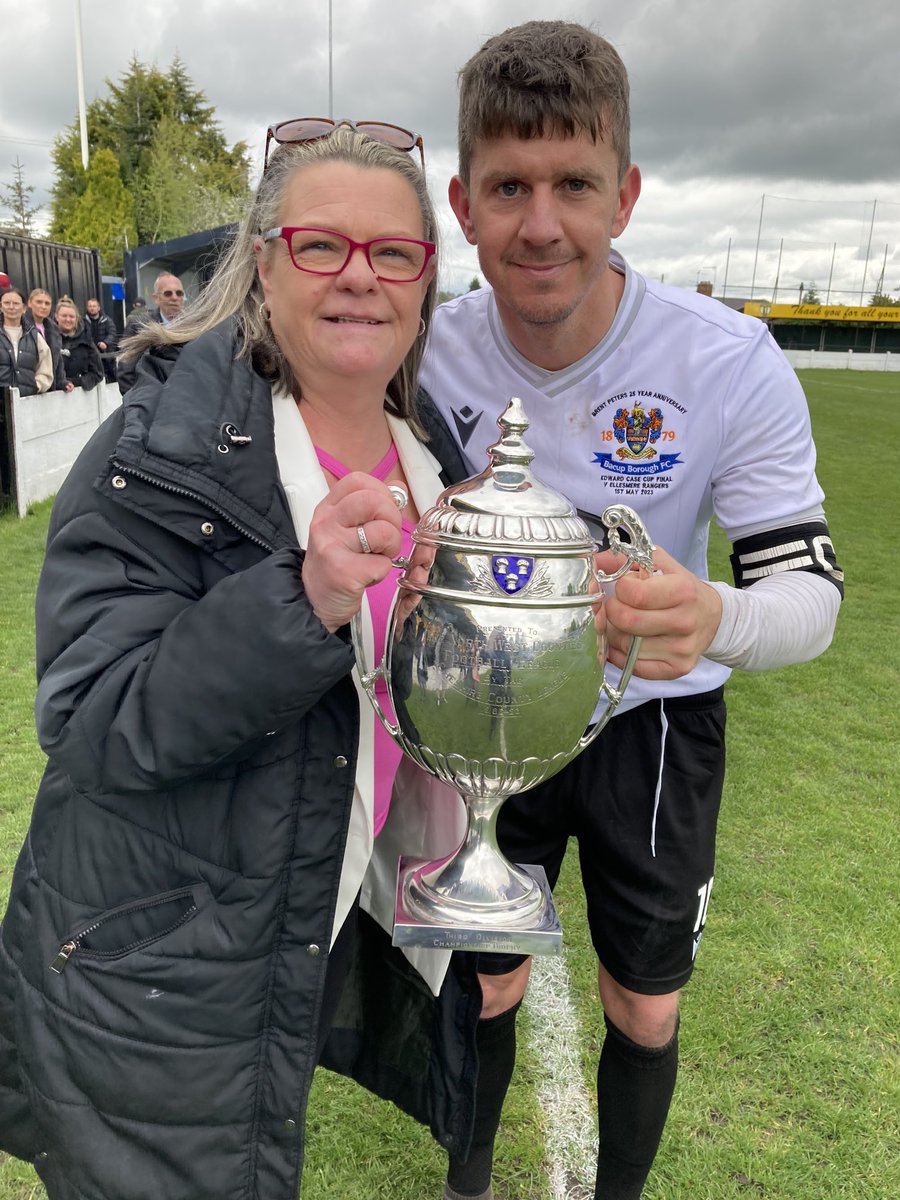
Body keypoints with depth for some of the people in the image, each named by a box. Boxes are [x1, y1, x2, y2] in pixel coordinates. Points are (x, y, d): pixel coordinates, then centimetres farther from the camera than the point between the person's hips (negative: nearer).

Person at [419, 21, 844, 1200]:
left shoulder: (728, 362, -22)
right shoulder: (435, 351, -14)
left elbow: (811, 590, -20)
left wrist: (713, 621, -43)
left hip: (651, 725, -1)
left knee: (644, 1012, 15)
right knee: (488, 985, 18)